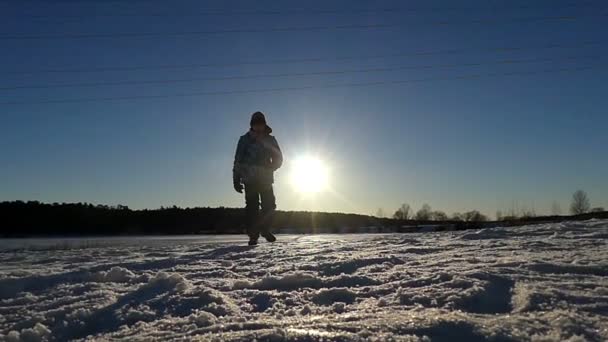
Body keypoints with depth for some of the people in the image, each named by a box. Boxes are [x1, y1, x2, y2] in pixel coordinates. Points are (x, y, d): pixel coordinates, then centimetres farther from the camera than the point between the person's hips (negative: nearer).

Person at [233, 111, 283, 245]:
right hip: (250, 179, -2)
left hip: (266, 179, 2)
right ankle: (253, 235, 2)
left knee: (269, 205, -2)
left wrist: (271, 167, -8)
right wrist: (236, 179, -2)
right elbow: (238, 161, 4)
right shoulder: (244, 139, 4)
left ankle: (265, 229, 19)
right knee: (252, 206, -5)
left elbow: (278, 158, 11)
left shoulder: (270, 140, 10)